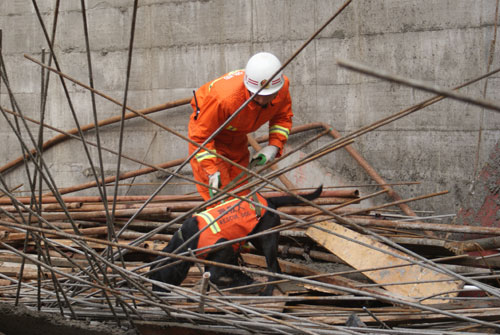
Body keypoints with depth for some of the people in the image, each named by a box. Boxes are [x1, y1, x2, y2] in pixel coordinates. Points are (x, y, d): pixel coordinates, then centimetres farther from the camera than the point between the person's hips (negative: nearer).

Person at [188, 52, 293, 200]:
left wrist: (274, 145, -17)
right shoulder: (225, 98, -45)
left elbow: (283, 117, -3)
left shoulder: (282, 86, -26)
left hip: (237, 137, 6)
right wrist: (212, 171, -36)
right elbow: (201, 136, -32)